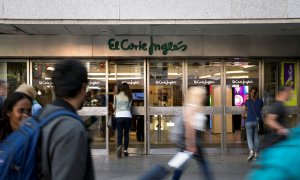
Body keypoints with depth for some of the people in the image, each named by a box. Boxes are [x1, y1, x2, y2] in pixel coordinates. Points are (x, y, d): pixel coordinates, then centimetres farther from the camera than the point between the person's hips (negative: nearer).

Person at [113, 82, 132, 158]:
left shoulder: (116, 96, 3)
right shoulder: (129, 96, 4)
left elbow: (114, 107, 11)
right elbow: (130, 106, 9)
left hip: (119, 116, 0)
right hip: (127, 116, 1)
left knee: (119, 134, 2)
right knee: (126, 133, 10)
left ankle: (119, 146, -23)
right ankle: (125, 150, 10)